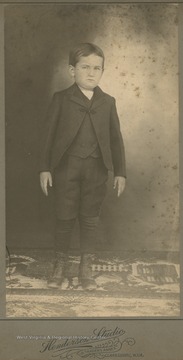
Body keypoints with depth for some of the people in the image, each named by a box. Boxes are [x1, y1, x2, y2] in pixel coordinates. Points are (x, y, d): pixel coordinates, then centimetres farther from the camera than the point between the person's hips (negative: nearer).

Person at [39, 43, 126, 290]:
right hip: (66, 167, -1)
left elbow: (116, 139, 7)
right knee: (65, 218, 6)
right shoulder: (61, 99, 0)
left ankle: (86, 268, 22)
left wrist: (120, 172, 3)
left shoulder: (108, 102, 5)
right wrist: (45, 168, -5)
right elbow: (48, 133, 0)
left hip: (96, 169, 2)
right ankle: (60, 265, 23)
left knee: (90, 219, 9)